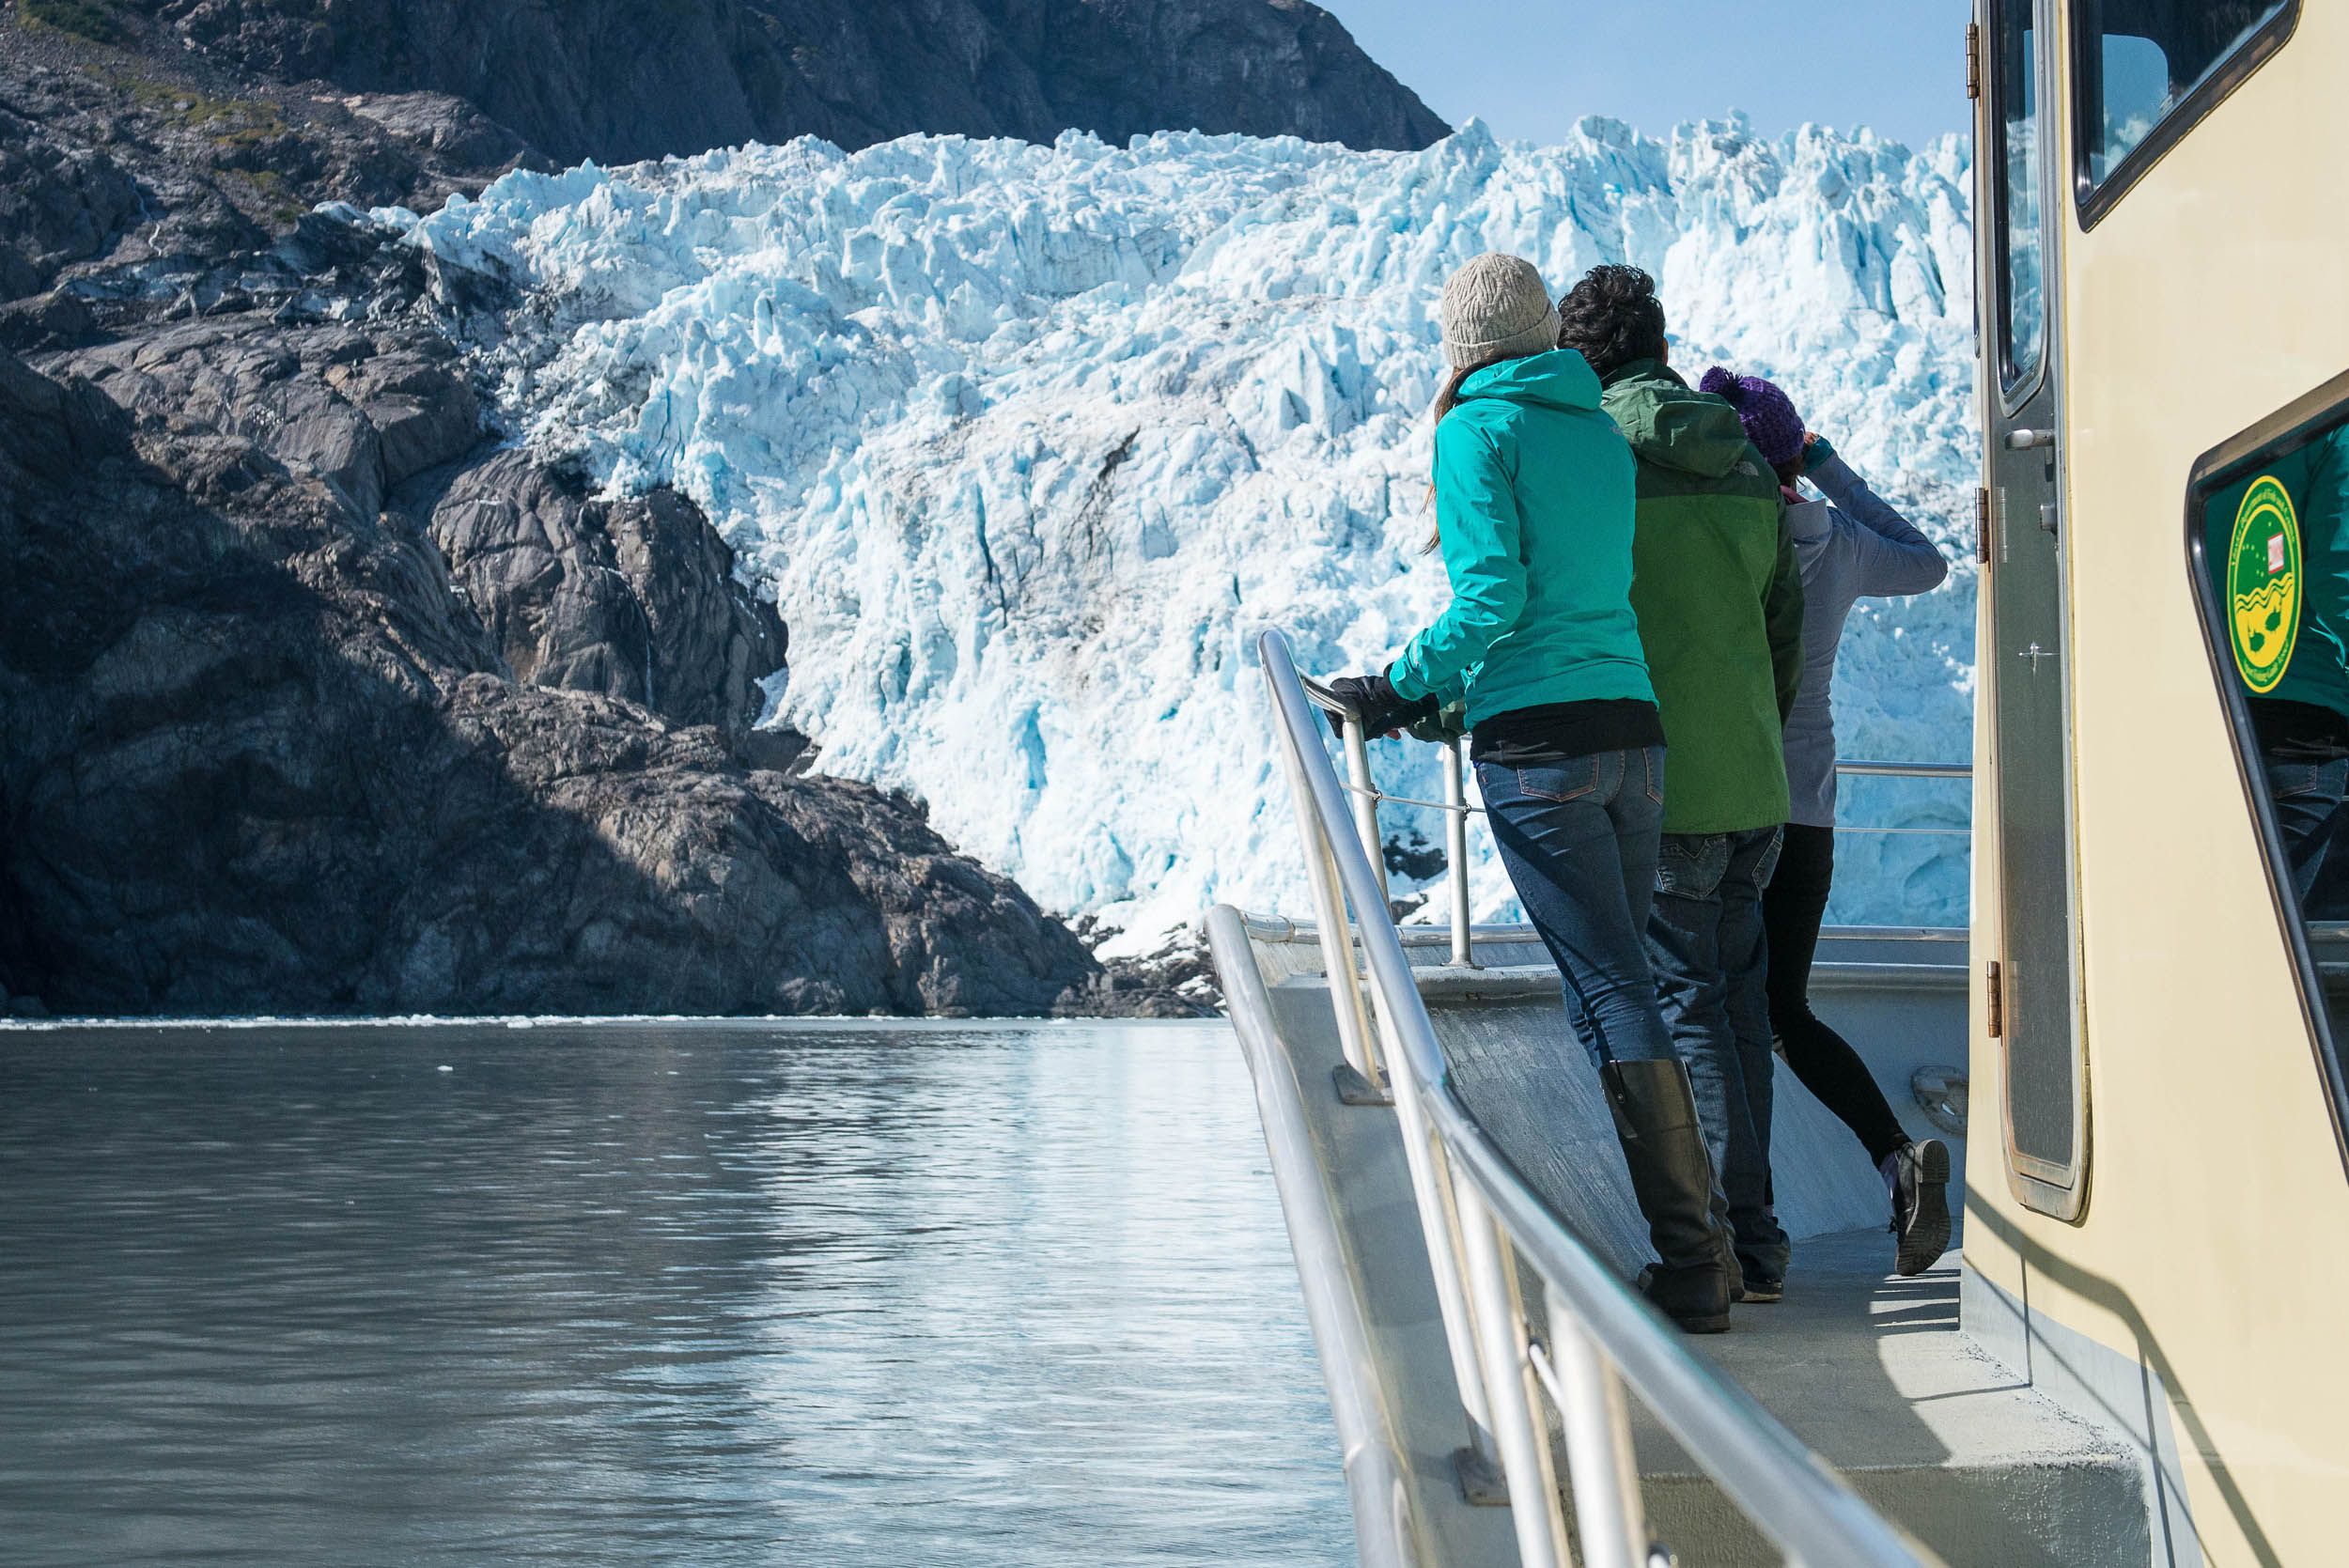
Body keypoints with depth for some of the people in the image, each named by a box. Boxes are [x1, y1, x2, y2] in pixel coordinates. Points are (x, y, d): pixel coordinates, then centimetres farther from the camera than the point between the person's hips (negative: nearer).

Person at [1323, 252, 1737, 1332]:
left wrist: (1404, 687, -3)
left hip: (1535, 746, -6)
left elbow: (1494, 593, -13)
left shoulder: (1477, 429, -2)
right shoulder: (1603, 434, 18)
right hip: (1632, 728, 7)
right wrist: (1451, 689, 29)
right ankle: (1695, 1246, 15)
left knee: (1614, 997, -7)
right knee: (1610, 989, 13)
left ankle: (1692, 1263, -7)